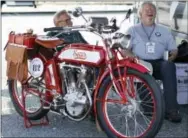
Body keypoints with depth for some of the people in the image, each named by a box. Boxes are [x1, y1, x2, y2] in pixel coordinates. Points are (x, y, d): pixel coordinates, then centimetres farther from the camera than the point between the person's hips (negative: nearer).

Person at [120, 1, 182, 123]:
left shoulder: (164, 30, 23)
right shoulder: (133, 30, 18)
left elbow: (173, 49, 19)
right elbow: (124, 49, 9)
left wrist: (172, 56, -5)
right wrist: (133, 57, -12)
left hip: (158, 64, 1)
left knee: (169, 66, -34)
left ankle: (171, 109, -40)